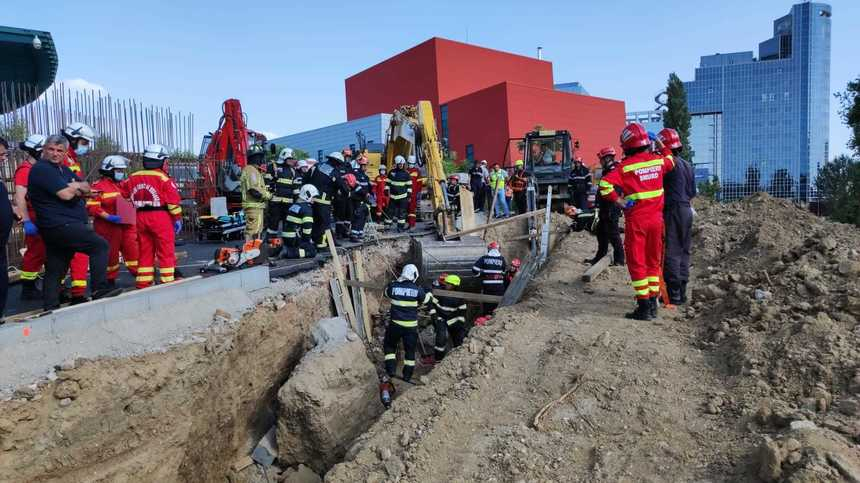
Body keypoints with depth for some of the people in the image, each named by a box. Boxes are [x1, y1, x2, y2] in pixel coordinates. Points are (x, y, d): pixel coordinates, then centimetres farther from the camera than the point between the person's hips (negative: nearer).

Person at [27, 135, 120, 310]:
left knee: (55, 269, 10)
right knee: (100, 245, -13)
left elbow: (87, 188, 14)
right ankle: (100, 290, -14)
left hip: (55, 228, 9)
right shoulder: (41, 169, -8)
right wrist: (77, 187, 2)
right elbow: (66, 194, -18)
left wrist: (74, 187, -6)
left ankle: (50, 306, 15)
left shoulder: (63, 169, 20)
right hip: (60, 224, -9)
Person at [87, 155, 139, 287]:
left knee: (134, 250, 1)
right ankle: (110, 281, 20)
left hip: (127, 225, 5)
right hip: (108, 227, -5)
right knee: (110, 254, 6)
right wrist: (108, 217, -23)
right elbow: (91, 207, -14)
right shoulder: (99, 186, -7)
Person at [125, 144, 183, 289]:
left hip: (141, 217, 6)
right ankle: (167, 281, 2)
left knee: (145, 252, 13)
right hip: (160, 217, -6)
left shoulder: (133, 178, 10)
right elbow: (173, 201, -10)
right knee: (166, 252, 1)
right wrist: (177, 219, -2)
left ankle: (143, 283, 17)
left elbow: (120, 191, 18)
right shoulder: (163, 178, -8)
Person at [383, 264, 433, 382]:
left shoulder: (393, 286, -7)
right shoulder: (417, 290, -9)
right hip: (411, 326, 0)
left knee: (389, 345, 21)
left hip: (395, 324, 0)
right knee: (410, 350, 15)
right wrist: (429, 292, 30)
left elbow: (387, 292, 16)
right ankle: (407, 376, 18)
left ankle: (391, 370, 9)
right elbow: (426, 300, 9)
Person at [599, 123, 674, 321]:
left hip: (636, 220, -5)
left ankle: (643, 306, 2)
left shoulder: (626, 166, -11)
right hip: (656, 218, 5)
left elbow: (605, 184, -23)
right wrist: (662, 147, 38)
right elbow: (670, 162, 28)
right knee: (654, 261, 14)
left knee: (637, 262, 2)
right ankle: (652, 303, 20)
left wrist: (618, 200, -13)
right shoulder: (658, 160, 4)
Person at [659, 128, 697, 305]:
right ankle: (682, 292, 18)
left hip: (673, 211, -9)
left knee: (671, 253, -5)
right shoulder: (687, 165, 14)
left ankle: (674, 294, -4)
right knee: (684, 252, 12)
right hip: (687, 210, 9)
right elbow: (693, 192, 17)